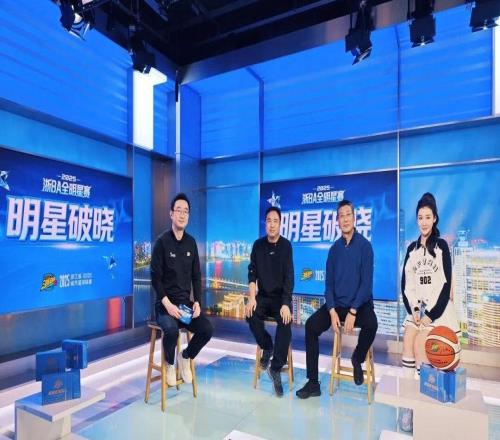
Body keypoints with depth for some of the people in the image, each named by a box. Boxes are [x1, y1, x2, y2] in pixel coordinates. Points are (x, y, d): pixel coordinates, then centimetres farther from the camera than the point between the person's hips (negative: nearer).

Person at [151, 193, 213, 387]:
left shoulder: (191, 243, 6)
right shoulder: (162, 241, -8)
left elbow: (196, 276, 9)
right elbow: (155, 277, -10)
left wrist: (197, 302, -4)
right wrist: (167, 303, -20)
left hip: (186, 302, 4)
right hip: (165, 303, -4)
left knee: (207, 329, -16)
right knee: (172, 329, -32)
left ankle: (186, 357, 15)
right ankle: (169, 364, 2)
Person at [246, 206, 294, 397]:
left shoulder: (286, 245, -7)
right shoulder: (258, 245, 1)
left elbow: (288, 277, -13)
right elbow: (252, 274, -1)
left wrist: (286, 304, -24)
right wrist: (252, 298, -15)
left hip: (281, 297, -2)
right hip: (263, 296, 2)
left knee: (285, 322, -29)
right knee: (251, 315, -26)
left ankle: (276, 369, -15)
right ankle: (267, 347, 3)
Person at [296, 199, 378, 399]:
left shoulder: (364, 245, -8)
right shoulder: (334, 248, 5)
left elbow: (367, 282, -13)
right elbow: (329, 283, 4)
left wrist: (353, 312, -21)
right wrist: (332, 311, -11)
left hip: (360, 304, -4)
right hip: (337, 304, 4)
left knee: (371, 325, -33)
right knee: (311, 325, -15)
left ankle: (358, 359, 1)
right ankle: (313, 383, -4)